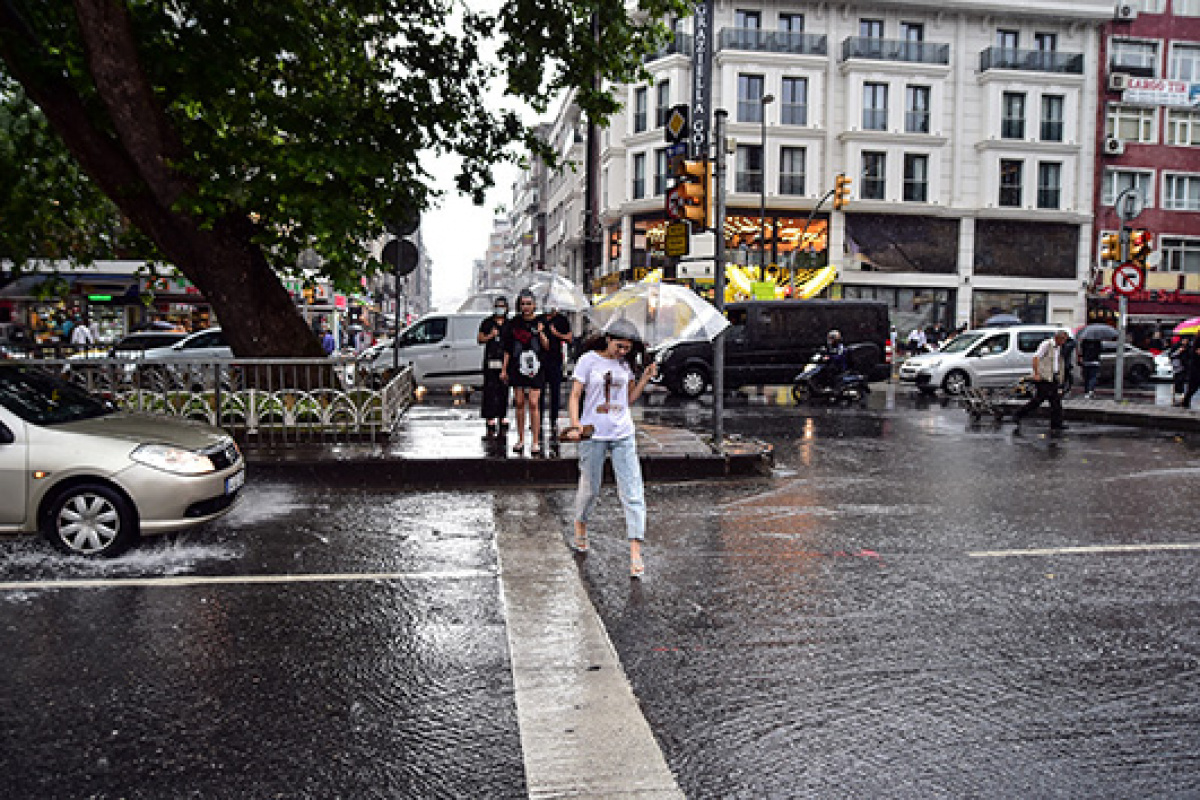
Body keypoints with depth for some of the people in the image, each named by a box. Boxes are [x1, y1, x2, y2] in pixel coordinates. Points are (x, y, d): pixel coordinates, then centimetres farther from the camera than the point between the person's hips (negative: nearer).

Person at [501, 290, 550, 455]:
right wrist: (504, 369, 10)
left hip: (536, 368, -2)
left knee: (534, 404, -9)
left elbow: (547, 347, 0)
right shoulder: (514, 323, 8)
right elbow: (507, 349, 12)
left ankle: (535, 442, -4)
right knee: (519, 403, 6)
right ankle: (520, 440, 17)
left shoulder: (541, 322, 2)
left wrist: (541, 333, -16)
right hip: (517, 367, 3)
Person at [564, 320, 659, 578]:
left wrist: (645, 379, 1)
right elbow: (575, 396, -5)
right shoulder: (589, 360, -4)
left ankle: (635, 553, -6)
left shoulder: (625, 364, 9)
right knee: (590, 489, 11)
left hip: (623, 435, 3)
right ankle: (580, 527, 42)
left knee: (632, 493, -6)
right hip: (593, 434, -3)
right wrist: (575, 425, -18)